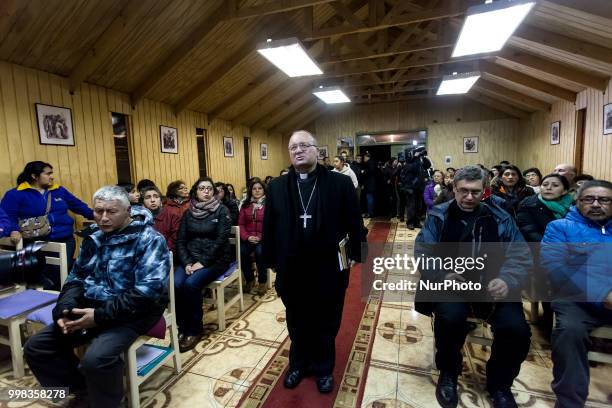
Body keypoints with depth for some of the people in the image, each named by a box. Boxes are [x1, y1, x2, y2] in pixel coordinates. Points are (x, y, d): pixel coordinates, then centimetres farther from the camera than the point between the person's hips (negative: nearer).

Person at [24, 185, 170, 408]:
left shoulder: (149, 240, -17)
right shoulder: (94, 237, 8)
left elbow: (148, 292, -24)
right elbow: (76, 277, 15)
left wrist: (100, 316, -23)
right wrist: (66, 307, -5)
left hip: (131, 313, -7)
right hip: (89, 307, 8)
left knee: (95, 359, -29)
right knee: (36, 347, 2)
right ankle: (82, 389, 20)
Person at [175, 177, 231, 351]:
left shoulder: (222, 210, -3)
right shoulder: (188, 213, 9)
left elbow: (222, 239, -11)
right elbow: (180, 240, 5)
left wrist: (203, 262, -16)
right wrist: (186, 262, -10)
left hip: (215, 259, -4)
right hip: (190, 258, 4)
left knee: (191, 284, -27)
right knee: (175, 284, -23)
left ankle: (194, 330, -7)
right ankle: (182, 328, -4)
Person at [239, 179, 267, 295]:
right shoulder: (245, 205, 13)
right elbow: (241, 224, 9)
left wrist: (261, 237, -16)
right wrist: (247, 237, -8)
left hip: (263, 238, -3)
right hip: (248, 238, 3)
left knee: (259, 252, -33)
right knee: (241, 252, -26)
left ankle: (262, 282, -9)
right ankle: (250, 279, 1)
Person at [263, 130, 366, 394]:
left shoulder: (340, 183, -7)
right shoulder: (276, 187, 0)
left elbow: (354, 223, -3)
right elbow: (268, 227, 3)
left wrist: (356, 255, -3)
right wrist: (270, 260, 4)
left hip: (329, 271, -1)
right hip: (291, 272, 2)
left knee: (326, 326, 19)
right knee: (296, 324, 23)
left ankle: (324, 368, 45)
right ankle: (298, 364, 48)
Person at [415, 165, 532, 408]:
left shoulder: (501, 218, 6)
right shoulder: (438, 216, 0)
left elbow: (520, 256, 0)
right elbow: (422, 253, -4)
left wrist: (507, 280, -21)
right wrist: (442, 276, -22)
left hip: (493, 286, 3)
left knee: (517, 329, -22)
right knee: (450, 317, -31)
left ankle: (500, 385, 13)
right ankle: (448, 374, 4)